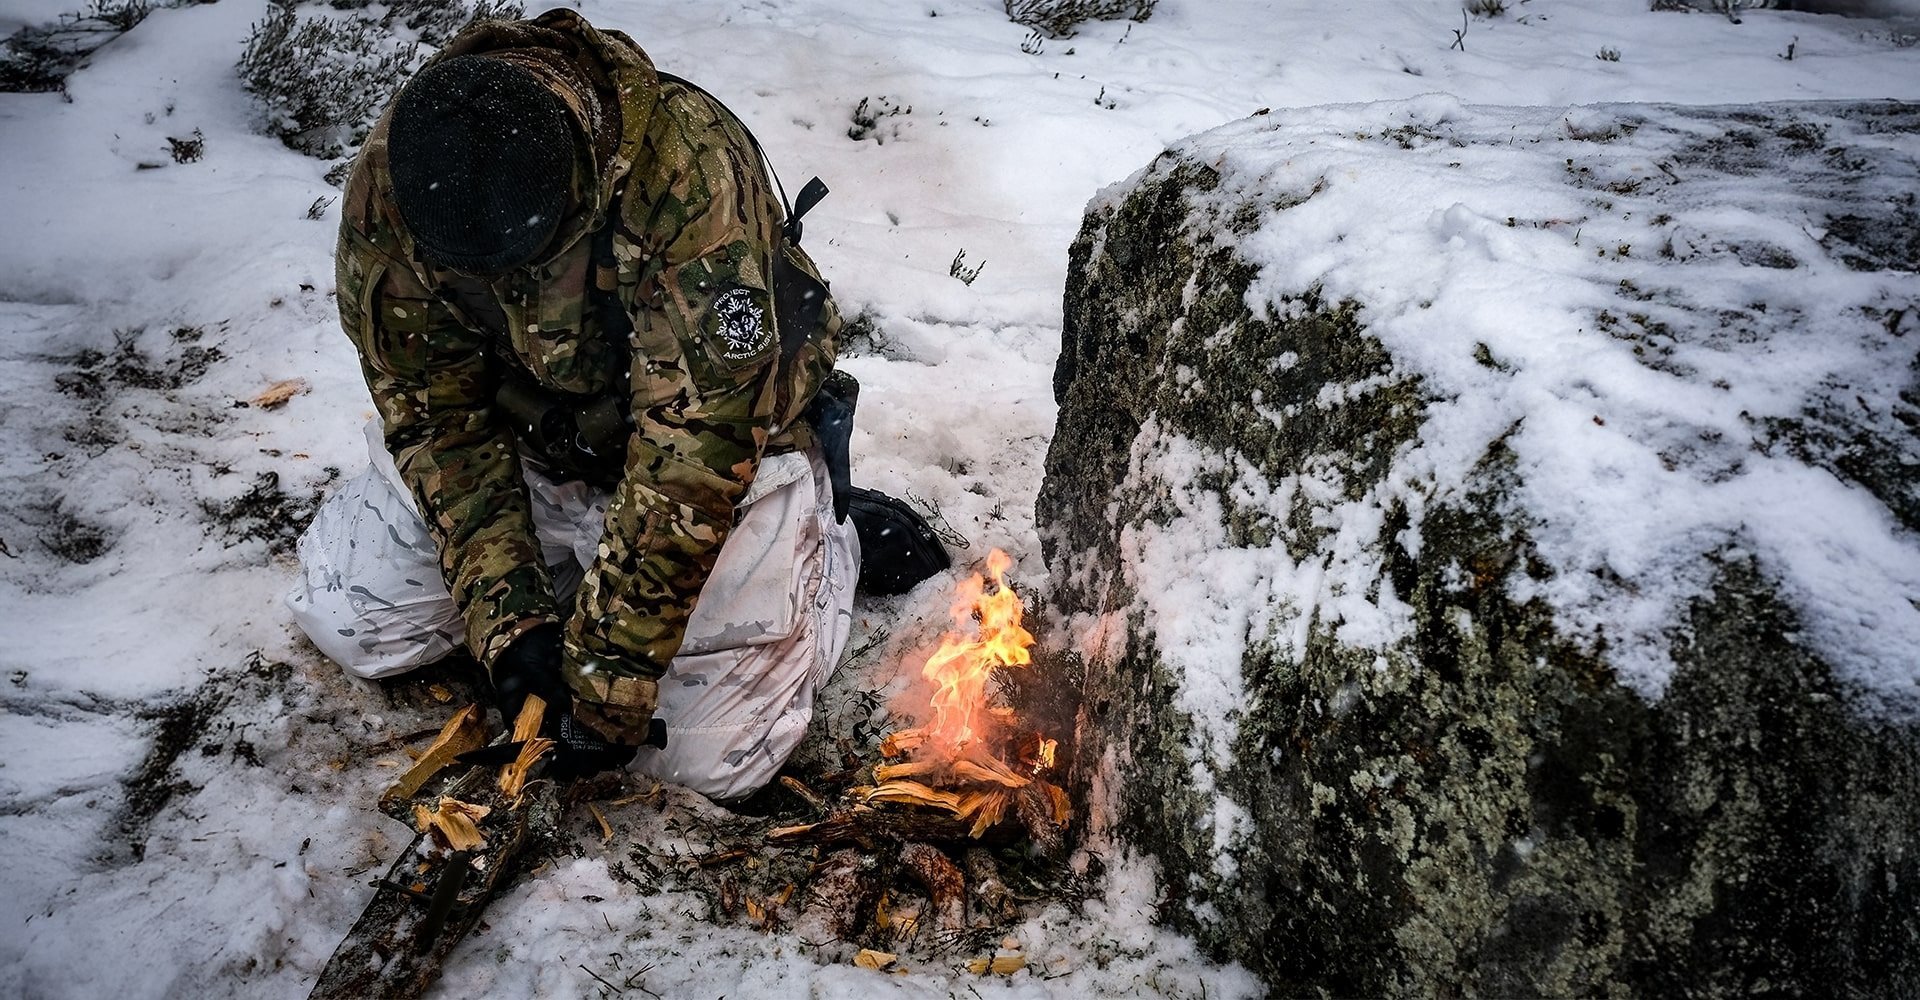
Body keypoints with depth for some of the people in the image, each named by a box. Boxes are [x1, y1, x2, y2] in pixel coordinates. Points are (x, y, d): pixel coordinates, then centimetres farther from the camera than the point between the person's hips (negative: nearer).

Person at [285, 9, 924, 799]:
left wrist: (611, 675, -27)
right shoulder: (385, 192, -21)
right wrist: (506, 616, -21)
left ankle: (826, 533, 14)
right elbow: (436, 416, -11)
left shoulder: (687, 171, -36)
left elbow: (693, 447, -33)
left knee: (711, 755, -11)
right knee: (344, 616, -2)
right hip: (528, 442, 5)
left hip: (716, 447, -4)